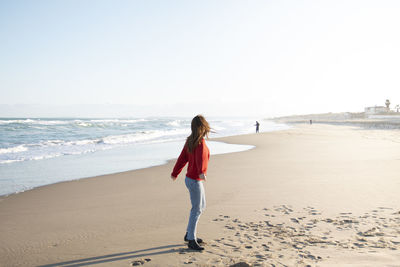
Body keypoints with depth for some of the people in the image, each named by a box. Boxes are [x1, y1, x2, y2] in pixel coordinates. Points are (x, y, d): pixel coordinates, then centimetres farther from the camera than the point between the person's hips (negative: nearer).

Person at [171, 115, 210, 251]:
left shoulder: (190, 141, 5)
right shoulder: (200, 143, -21)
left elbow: (182, 158, 12)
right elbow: (201, 158, -41)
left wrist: (175, 173, 21)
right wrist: (201, 172, -58)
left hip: (191, 178, 9)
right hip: (194, 180, -9)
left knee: (201, 206, 20)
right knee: (196, 210, -2)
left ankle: (189, 234, 28)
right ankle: (191, 241, 6)